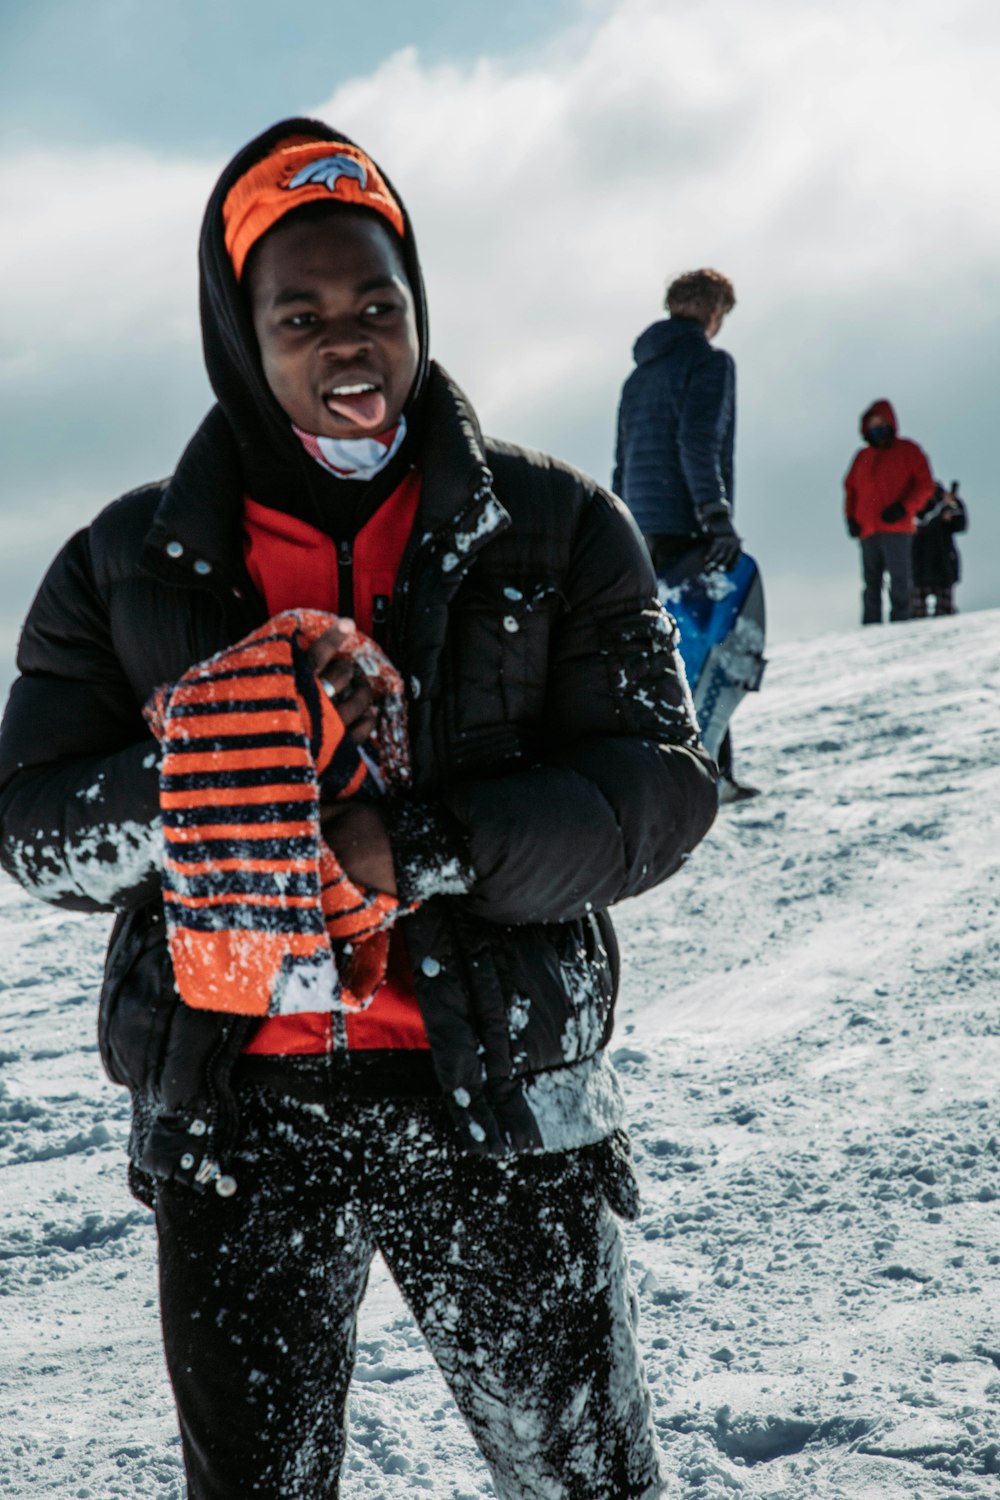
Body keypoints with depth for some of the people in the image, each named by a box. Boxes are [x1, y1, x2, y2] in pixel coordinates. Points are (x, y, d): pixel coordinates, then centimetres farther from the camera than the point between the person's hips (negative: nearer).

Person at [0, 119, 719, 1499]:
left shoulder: (556, 532, 3)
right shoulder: (125, 567, 6)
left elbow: (659, 784, -6)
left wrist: (417, 851, -21)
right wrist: (191, 784, -19)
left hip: (497, 1101, -1)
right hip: (233, 1115, 1)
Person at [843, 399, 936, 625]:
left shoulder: (907, 450, 6)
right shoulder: (863, 456, 19)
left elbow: (925, 485, 0)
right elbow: (851, 488, 23)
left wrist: (904, 508, -13)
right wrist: (851, 518, 7)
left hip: (897, 529, -4)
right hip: (868, 531, 5)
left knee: (900, 581, -9)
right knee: (871, 584, 4)